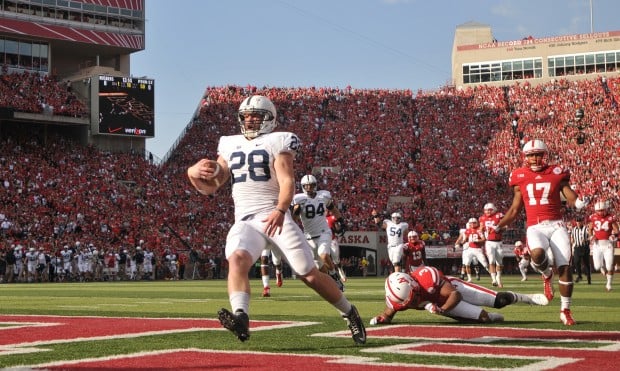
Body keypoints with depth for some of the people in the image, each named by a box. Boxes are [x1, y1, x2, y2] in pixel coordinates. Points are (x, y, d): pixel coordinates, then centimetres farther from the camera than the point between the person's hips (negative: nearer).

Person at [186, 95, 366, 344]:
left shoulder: (277, 142, 3)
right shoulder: (230, 145, 19)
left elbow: (287, 182, -11)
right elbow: (211, 187, 18)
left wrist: (280, 211, -29)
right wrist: (195, 175, -5)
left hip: (275, 217, -3)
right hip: (244, 221, 3)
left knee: (309, 274, -3)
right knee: (237, 259, -30)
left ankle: (349, 313, 18)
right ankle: (240, 318, -48)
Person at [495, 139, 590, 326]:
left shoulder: (557, 173, 6)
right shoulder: (520, 177, 10)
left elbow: (572, 198, 0)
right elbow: (514, 210, 17)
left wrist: (579, 203, -24)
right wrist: (498, 226, 8)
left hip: (556, 225, 1)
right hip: (535, 227, 0)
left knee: (565, 267, -8)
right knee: (538, 254, -33)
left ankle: (565, 310, 8)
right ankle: (547, 274, 3)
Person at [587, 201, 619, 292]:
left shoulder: (611, 217, -7)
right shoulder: (593, 218, -1)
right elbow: (590, 229, 13)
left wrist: (614, 235, -19)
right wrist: (591, 236, -5)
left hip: (608, 243, -2)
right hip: (597, 244, 2)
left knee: (609, 266, -3)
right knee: (597, 267, -2)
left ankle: (609, 283, 17)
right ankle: (602, 267, 36)